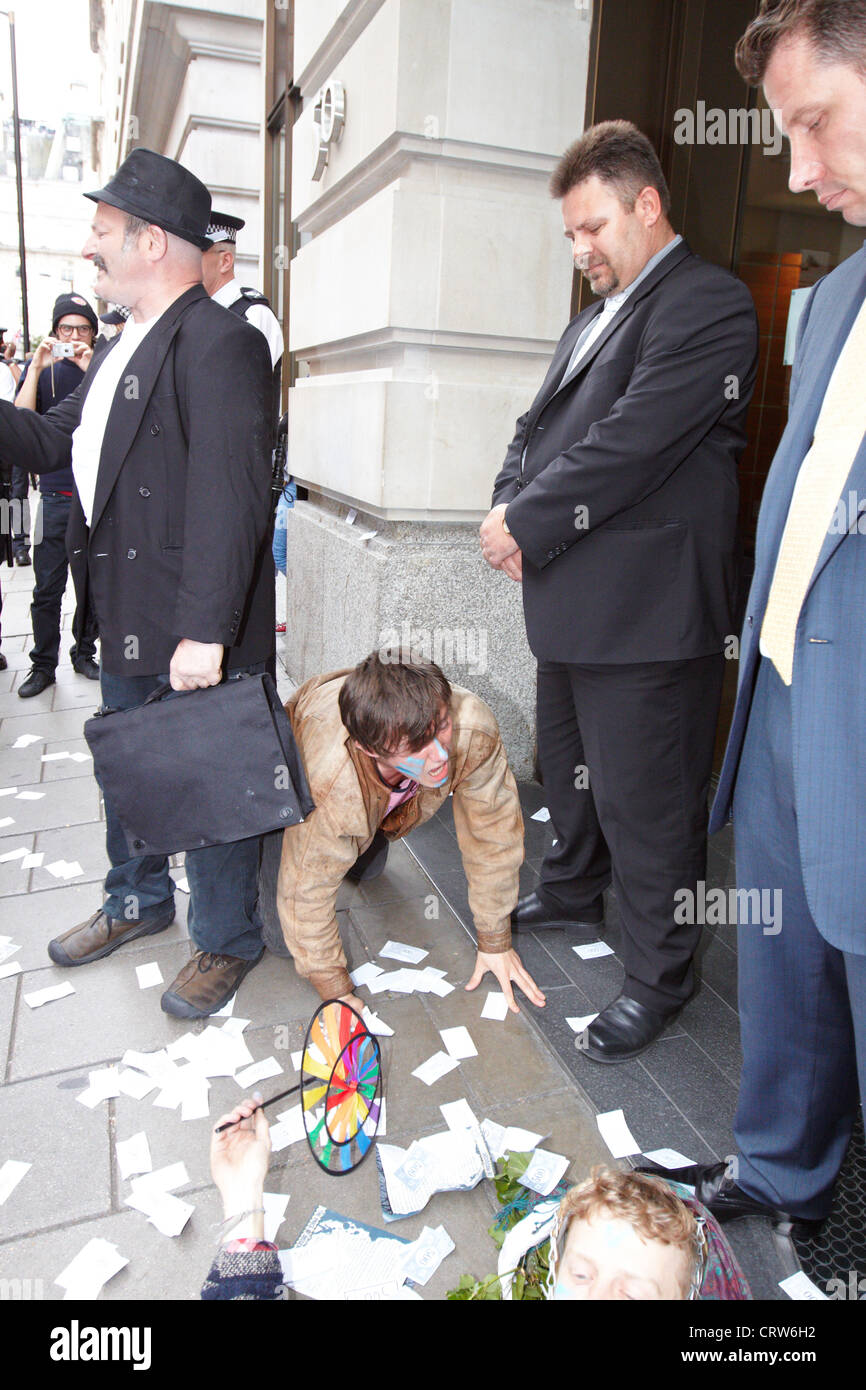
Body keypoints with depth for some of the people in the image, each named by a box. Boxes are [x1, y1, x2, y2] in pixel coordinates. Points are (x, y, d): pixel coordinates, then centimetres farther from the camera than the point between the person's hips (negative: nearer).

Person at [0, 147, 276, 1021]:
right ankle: (137, 900, 45)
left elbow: (229, 498, -24)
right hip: (127, 621, 10)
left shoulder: (220, 344, -16)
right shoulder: (123, 350, 16)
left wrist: (205, 632, -27)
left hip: (198, 631, -9)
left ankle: (225, 940, 26)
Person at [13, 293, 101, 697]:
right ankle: (43, 663, 12)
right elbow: (21, 419, -6)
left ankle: (84, 653, 23)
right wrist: (37, 367, -12)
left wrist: (91, 370, -16)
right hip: (54, 494, 0)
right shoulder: (41, 369, 8)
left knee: (92, 584, 7)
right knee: (47, 587, 1)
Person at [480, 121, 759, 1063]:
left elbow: (629, 445, -20)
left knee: (643, 799, 0)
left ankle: (657, 976, 18)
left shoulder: (707, 303, -10)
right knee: (570, 767, 23)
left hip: (645, 612, -9)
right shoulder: (595, 317, 20)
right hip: (572, 603, 10)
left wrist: (528, 525, -15)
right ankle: (573, 890, 46)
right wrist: (508, 508, -2)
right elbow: (539, 426, 17)